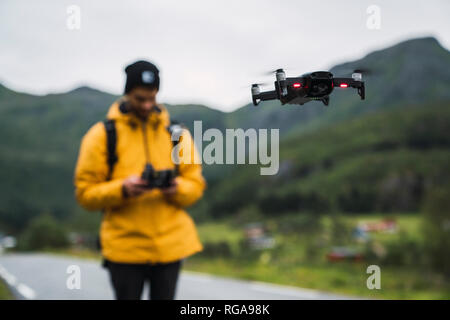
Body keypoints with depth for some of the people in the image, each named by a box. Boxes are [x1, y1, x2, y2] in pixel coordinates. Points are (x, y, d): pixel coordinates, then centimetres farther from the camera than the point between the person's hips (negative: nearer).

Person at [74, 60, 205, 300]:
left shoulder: (177, 134, 8)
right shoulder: (102, 134, -1)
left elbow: (196, 184, 8)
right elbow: (85, 193, -4)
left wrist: (177, 189, -15)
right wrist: (123, 189, -22)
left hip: (171, 244, 3)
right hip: (124, 247, -2)